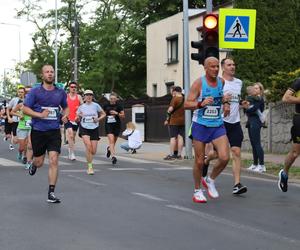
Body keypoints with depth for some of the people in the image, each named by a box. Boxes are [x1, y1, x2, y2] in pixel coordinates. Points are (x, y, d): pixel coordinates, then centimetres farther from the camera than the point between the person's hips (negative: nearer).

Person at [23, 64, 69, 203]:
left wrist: (65, 115, 2)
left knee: (53, 161, -11)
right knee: (39, 163, 8)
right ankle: (33, 164, 48)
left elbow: (65, 107, 23)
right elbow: (25, 109, -4)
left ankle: (51, 193, -6)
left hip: (54, 131, 1)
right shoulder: (35, 91, -2)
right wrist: (40, 115, -18)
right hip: (38, 131, -1)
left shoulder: (60, 92, 7)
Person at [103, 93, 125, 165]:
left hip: (117, 125, 1)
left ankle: (109, 148, 46)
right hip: (108, 125, -1)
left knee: (114, 142, 13)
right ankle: (113, 156, -23)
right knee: (111, 141, -18)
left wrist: (117, 113, -14)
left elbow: (123, 116, -1)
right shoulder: (106, 106, 2)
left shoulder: (119, 106, -2)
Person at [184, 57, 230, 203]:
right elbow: (187, 104, -11)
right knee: (199, 161, 3)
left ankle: (210, 181, 14)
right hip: (200, 125, -4)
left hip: (218, 125, 4)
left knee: (224, 158, -12)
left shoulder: (222, 82, 4)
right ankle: (197, 191, 21)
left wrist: (226, 103, 4)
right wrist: (201, 103, -27)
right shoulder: (199, 83, -9)